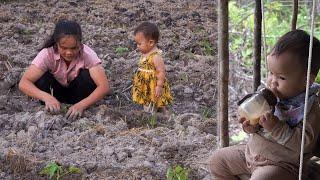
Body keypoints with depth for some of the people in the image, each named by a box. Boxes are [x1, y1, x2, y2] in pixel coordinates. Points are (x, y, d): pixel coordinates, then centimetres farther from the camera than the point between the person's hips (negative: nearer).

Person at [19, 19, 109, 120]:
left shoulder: (87, 54, -29)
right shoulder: (47, 54, -29)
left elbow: (104, 86, -37)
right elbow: (23, 83, -36)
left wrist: (81, 105, -51)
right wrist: (46, 97, -53)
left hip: (77, 92, 0)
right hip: (56, 92, 0)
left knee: (87, 76, -30)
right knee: (42, 78, -30)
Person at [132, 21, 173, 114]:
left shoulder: (156, 56, -25)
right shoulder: (145, 54, 4)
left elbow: (161, 72, -25)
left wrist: (159, 86, -25)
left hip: (153, 88, -10)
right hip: (145, 88, 10)